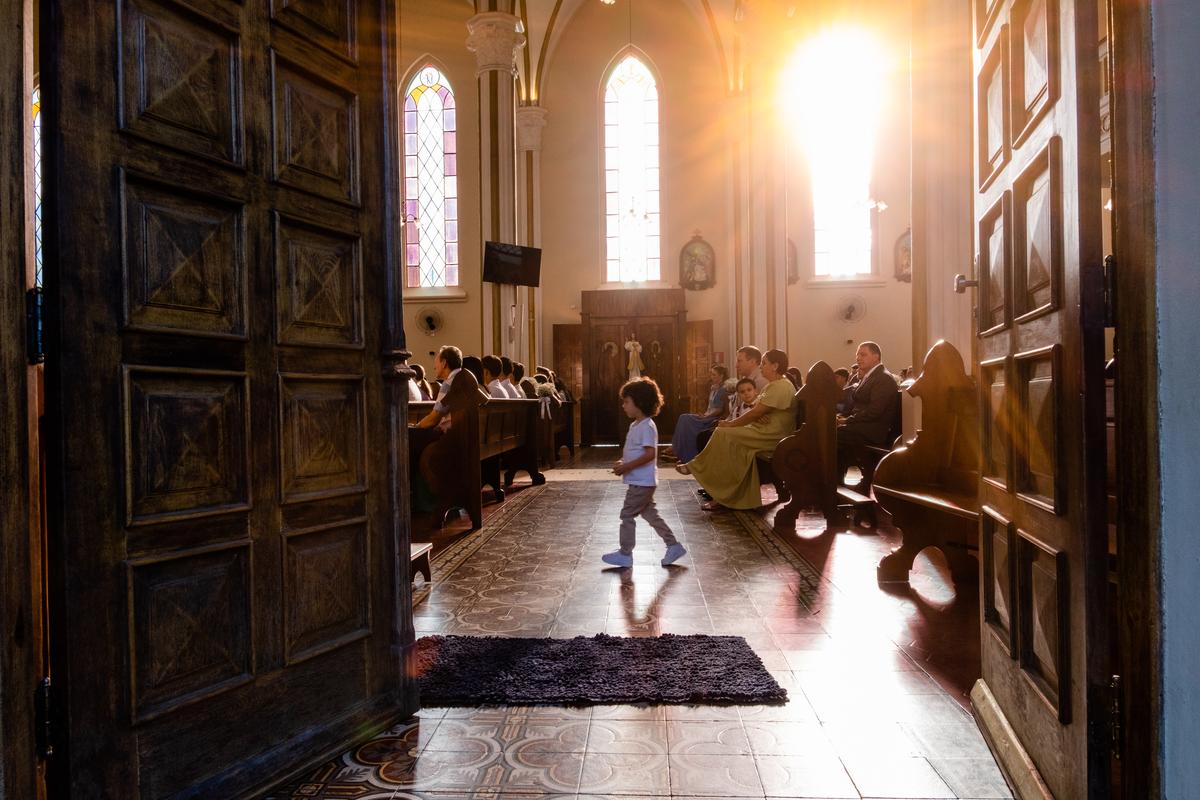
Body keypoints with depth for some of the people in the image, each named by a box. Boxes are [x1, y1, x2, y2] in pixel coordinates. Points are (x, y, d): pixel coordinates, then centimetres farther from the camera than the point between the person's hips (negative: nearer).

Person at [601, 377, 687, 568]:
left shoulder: (647, 427, -18)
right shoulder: (635, 426, 14)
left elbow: (650, 454, -27)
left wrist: (627, 466, -26)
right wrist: (622, 463, 6)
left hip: (642, 482, -10)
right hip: (638, 481, 10)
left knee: (627, 514, -1)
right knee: (650, 514, 15)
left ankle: (625, 554, 10)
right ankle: (673, 546, 22)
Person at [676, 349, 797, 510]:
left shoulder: (780, 387, -16)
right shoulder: (771, 386, 20)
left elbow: (756, 413, -19)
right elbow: (755, 409, 15)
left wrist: (732, 423, -10)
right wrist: (757, 416, -10)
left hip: (771, 436, -10)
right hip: (763, 431, 10)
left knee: (723, 434, -16)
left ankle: (696, 467, 3)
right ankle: (722, 496, -7)